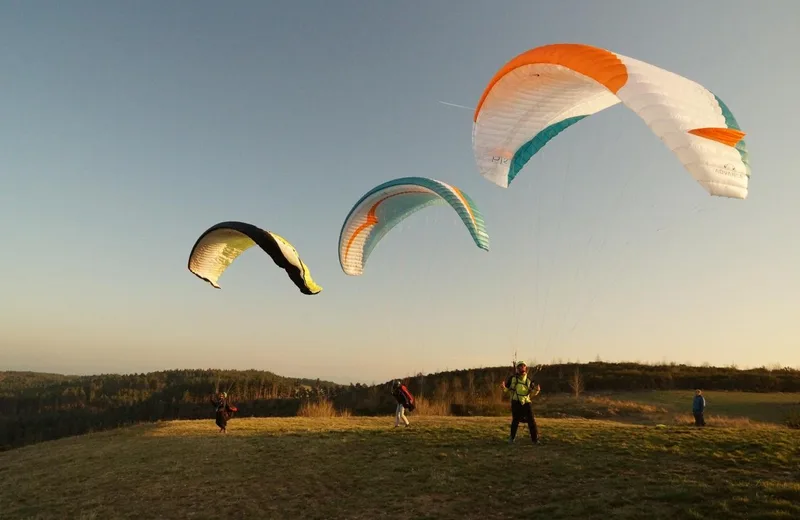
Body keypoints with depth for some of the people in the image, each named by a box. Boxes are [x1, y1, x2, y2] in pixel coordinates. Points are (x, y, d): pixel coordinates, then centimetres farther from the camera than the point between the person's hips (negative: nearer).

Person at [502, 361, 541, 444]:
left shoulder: (529, 380, 8)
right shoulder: (512, 378, 2)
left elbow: (533, 393, 8)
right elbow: (506, 389, 6)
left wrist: (537, 390, -14)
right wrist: (503, 387, -17)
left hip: (526, 402, 2)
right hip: (516, 402, -2)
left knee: (531, 420, -4)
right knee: (515, 420, 0)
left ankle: (535, 439, 6)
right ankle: (512, 438, 17)